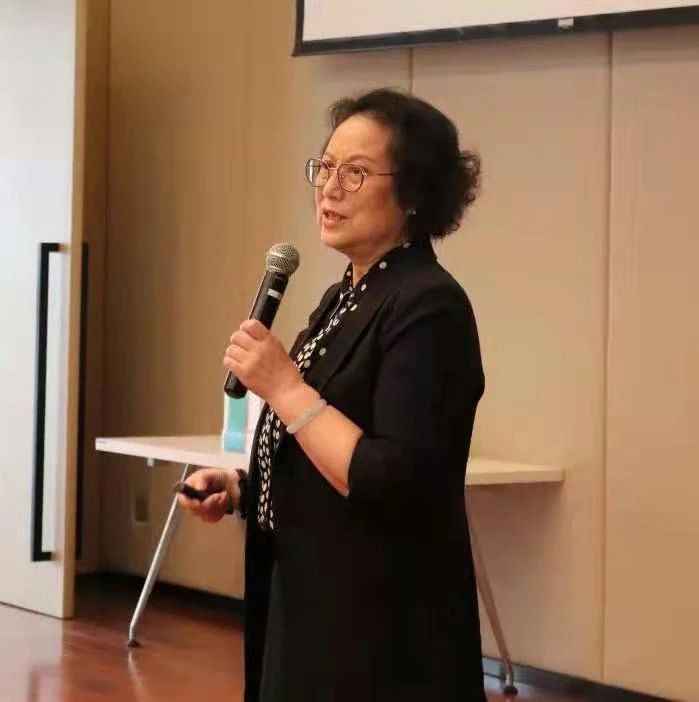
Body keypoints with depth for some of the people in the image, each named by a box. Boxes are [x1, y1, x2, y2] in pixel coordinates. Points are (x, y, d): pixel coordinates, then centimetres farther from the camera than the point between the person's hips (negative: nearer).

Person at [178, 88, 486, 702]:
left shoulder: (429, 306, -17)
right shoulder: (346, 297, 11)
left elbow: (395, 485, -25)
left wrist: (285, 387, -21)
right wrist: (238, 489, 4)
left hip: (382, 633, -9)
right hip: (307, 609, 9)